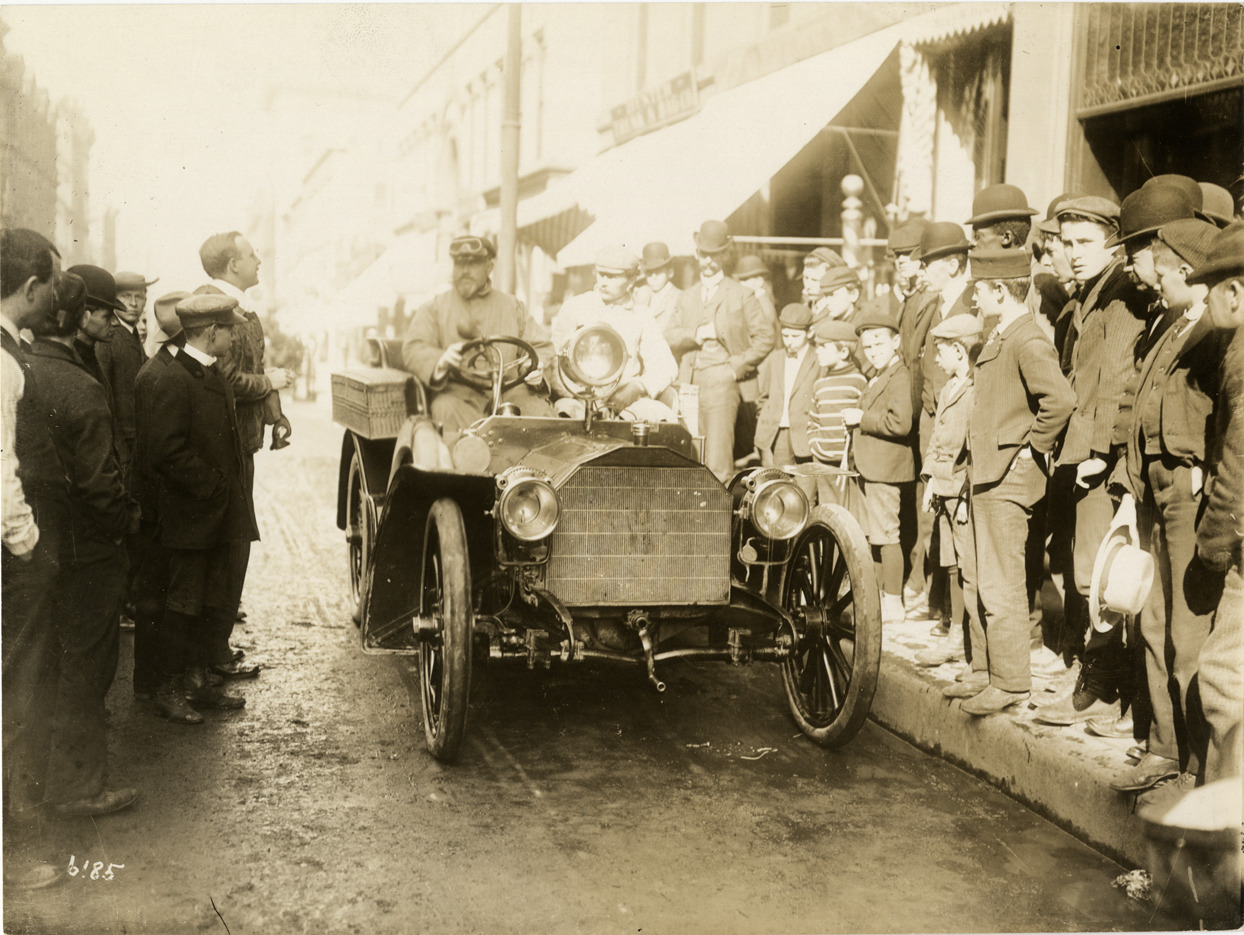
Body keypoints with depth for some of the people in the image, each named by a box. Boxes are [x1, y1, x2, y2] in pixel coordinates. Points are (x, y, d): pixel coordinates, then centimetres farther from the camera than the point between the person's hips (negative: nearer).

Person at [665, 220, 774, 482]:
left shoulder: (742, 295, 7)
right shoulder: (687, 298, 21)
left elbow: (765, 336, 1)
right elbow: (670, 337, 9)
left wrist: (738, 366, -6)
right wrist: (698, 333, -9)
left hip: (722, 384, -4)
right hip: (691, 385, 5)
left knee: (717, 461, -12)